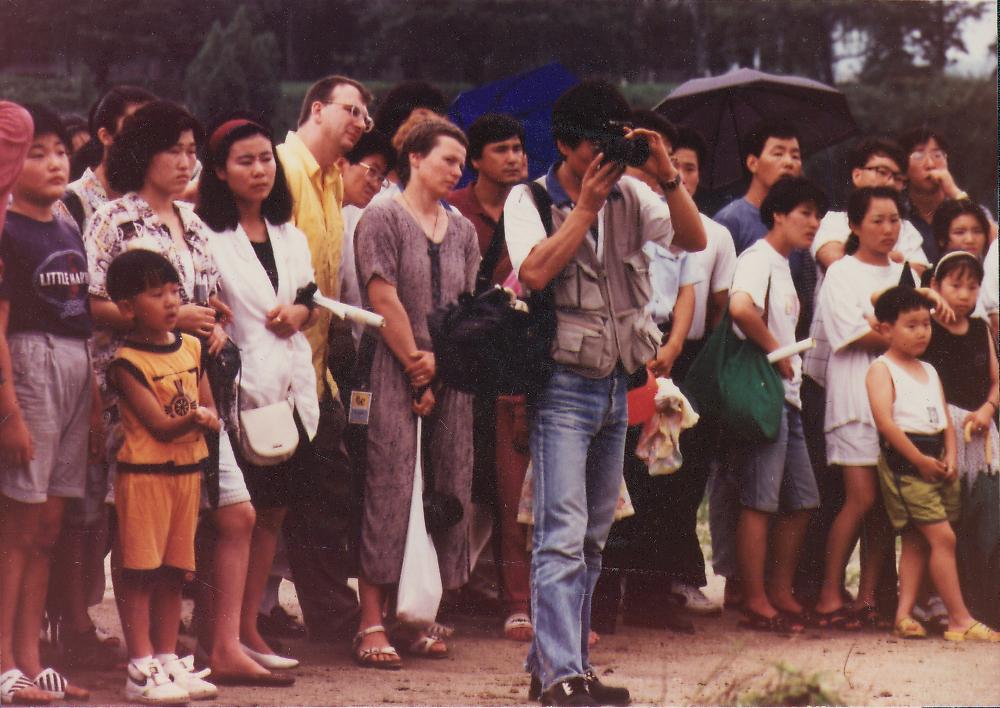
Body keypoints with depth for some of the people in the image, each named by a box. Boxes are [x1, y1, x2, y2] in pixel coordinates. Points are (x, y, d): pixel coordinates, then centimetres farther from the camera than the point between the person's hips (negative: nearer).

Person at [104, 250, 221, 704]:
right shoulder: (127, 362, -12)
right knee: (140, 573, -5)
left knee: (174, 573, 12)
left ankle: (168, 659, 19)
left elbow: (210, 410, 11)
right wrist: (193, 418, -32)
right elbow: (161, 426, -16)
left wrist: (206, 419, -11)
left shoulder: (191, 348, 9)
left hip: (187, 471, 7)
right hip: (143, 474, -7)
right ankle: (141, 671, -4)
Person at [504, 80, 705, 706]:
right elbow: (535, 271, -21)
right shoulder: (528, 201, -4)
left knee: (593, 537, 10)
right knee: (563, 535, -14)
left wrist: (668, 178, -11)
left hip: (617, 384, 6)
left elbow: (695, 239, 1)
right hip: (564, 386, -6)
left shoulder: (629, 197, 9)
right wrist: (586, 206, -18)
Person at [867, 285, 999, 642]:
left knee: (917, 540, 6)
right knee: (943, 537, -11)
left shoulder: (930, 371, 19)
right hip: (903, 460, -8)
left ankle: (904, 613, 7)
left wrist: (950, 456, -2)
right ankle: (960, 619, -10)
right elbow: (885, 421, -17)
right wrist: (920, 460, -18)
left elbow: (945, 419, 16)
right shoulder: (882, 369, -6)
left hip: (935, 460, 8)